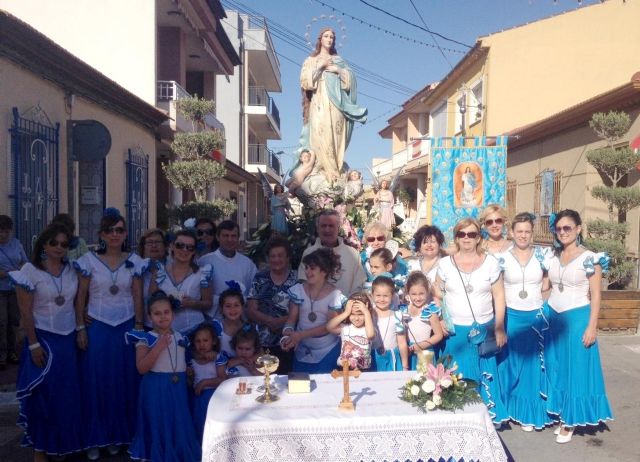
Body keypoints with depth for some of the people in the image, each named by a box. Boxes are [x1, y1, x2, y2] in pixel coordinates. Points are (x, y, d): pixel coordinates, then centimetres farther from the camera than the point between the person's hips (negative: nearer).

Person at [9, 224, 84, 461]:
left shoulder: (71, 270, 1)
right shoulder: (30, 270, -12)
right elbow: (26, 311, -12)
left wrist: (81, 329, 0)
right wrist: (33, 345, -12)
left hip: (69, 338, 4)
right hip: (43, 338, -4)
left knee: (68, 394, 12)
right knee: (43, 395, 5)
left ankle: (64, 442, 29)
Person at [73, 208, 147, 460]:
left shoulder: (134, 261, 1)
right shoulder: (89, 260, -3)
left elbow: (138, 296, 2)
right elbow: (81, 296, -1)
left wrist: (139, 325, -3)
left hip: (126, 326, 1)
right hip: (97, 327, -1)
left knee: (124, 380, 6)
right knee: (96, 381, 3)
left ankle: (118, 434, 20)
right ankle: (95, 438, 15)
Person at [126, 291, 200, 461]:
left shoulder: (180, 337, 7)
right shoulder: (145, 339, -8)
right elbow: (142, 368, -18)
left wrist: (188, 371, 4)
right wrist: (159, 346, -22)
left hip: (178, 389, 4)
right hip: (156, 390, -4)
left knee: (180, 425, 11)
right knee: (158, 426, 3)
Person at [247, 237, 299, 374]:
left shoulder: (297, 279, 0)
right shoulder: (259, 279, 7)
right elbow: (251, 310, 2)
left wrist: (283, 321, -16)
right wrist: (271, 321, -12)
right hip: (263, 343, 2)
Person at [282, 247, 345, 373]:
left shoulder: (334, 295, -12)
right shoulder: (298, 290, -4)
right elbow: (292, 318, -1)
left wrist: (301, 335, -20)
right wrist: (288, 332, -23)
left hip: (327, 352, -2)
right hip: (302, 352, 3)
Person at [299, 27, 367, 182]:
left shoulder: (338, 60, 22)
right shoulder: (311, 60, 16)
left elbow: (350, 78, 11)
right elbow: (305, 79, 2)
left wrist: (338, 70, -3)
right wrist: (319, 66, -4)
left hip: (336, 103, 2)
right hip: (320, 102, -2)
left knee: (337, 135, -7)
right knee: (322, 134, -18)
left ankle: (336, 170, -7)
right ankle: (327, 170, -23)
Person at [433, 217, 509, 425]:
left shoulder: (490, 262, -2)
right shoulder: (445, 264, 0)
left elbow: (498, 296, -1)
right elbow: (437, 295, 6)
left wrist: (499, 328, -3)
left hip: (484, 330, 0)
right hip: (455, 331, 1)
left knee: (485, 375, 6)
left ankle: (489, 415, 21)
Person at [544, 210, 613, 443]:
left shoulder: (590, 258, -10)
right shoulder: (552, 257, 5)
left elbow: (596, 295, -9)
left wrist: (592, 327, -14)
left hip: (577, 318, -5)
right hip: (553, 317, 5)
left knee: (575, 368, 4)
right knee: (555, 367, 12)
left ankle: (570, 421, 15)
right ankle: (558, 414, 26)